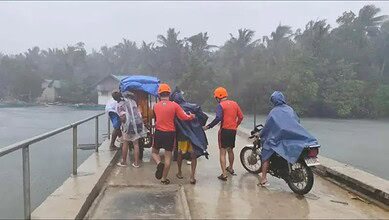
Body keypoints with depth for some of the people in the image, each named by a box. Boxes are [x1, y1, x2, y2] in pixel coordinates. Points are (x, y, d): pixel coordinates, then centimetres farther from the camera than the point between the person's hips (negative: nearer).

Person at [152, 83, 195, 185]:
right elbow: (184, 117, -9)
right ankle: (164, 178, 15)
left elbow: (155, 118, 9)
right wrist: (192, 116, 8)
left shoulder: (156, 106, -2)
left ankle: (159, 164, -9)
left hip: (159, 133, 1)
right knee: (168, 156, 9)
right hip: (170, 133, -1)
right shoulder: (174, 105, -8)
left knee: (154, 152, 21)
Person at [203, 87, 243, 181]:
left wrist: (208, 126, -17)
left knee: (223, 152, -2)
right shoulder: (235, 104, 9)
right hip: (233, 130, 6)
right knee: (230, 150, 24)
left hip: (224, 130, -6)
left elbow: (218, 118, -23)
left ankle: (224, 174, -7)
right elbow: (241, 117, 8)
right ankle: (231, 168, 42)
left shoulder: (221, 105, -10)